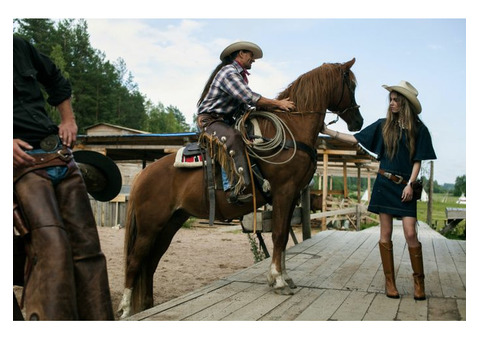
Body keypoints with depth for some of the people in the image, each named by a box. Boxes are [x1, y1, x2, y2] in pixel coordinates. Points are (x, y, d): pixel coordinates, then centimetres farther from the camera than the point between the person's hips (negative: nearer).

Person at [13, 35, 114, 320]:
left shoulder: (21, 47, 16)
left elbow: (56, 80, 31)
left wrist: (69, 121, 19)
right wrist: (10, 145, -17)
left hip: (60, 155, 6)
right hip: (23, 160, -5)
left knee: (87, 245, 2)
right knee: (51, 245, -25)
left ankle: (100, 327, 11)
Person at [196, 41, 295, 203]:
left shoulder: (239, 75, 21)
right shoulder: (229, 72, -12)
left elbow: (245, 107, 16)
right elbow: (248, 97, -23)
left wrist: (268, 108, 6)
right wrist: (277, 103, -19)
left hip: (226, 121, 10)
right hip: (209, 119, -10)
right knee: (232, 138, -38)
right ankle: (236, 188, -47)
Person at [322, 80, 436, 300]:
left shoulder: (419, 129, 1)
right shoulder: (383, 125, 6)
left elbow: (418, 161, 1)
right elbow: (356, 139, 9)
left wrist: (410, 184, -10)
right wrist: (328, 132, 6)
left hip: (404, 186, -2)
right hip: (384, 183, 2)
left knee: (410, 234, -7)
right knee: (385, 234, 3)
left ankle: (419, 281, 10)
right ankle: (389, 281, 13)